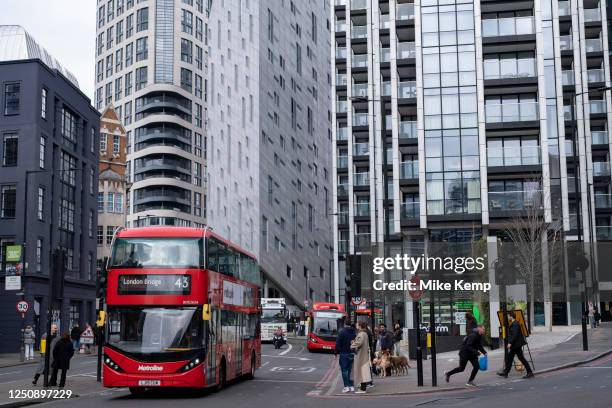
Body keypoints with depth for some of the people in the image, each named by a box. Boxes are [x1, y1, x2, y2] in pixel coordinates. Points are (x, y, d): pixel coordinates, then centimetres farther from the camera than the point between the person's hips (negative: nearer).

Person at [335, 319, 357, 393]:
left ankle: (346, 386, -6)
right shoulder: (354, 332, 6)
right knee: (351, 370, 11)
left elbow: (338, 343, -11)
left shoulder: (342, 332, -10)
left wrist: (336, 352, -4)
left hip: (344, 354, -5)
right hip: (352, 354, 5)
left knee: (344, 370, -1)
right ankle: (352, 386, 11)